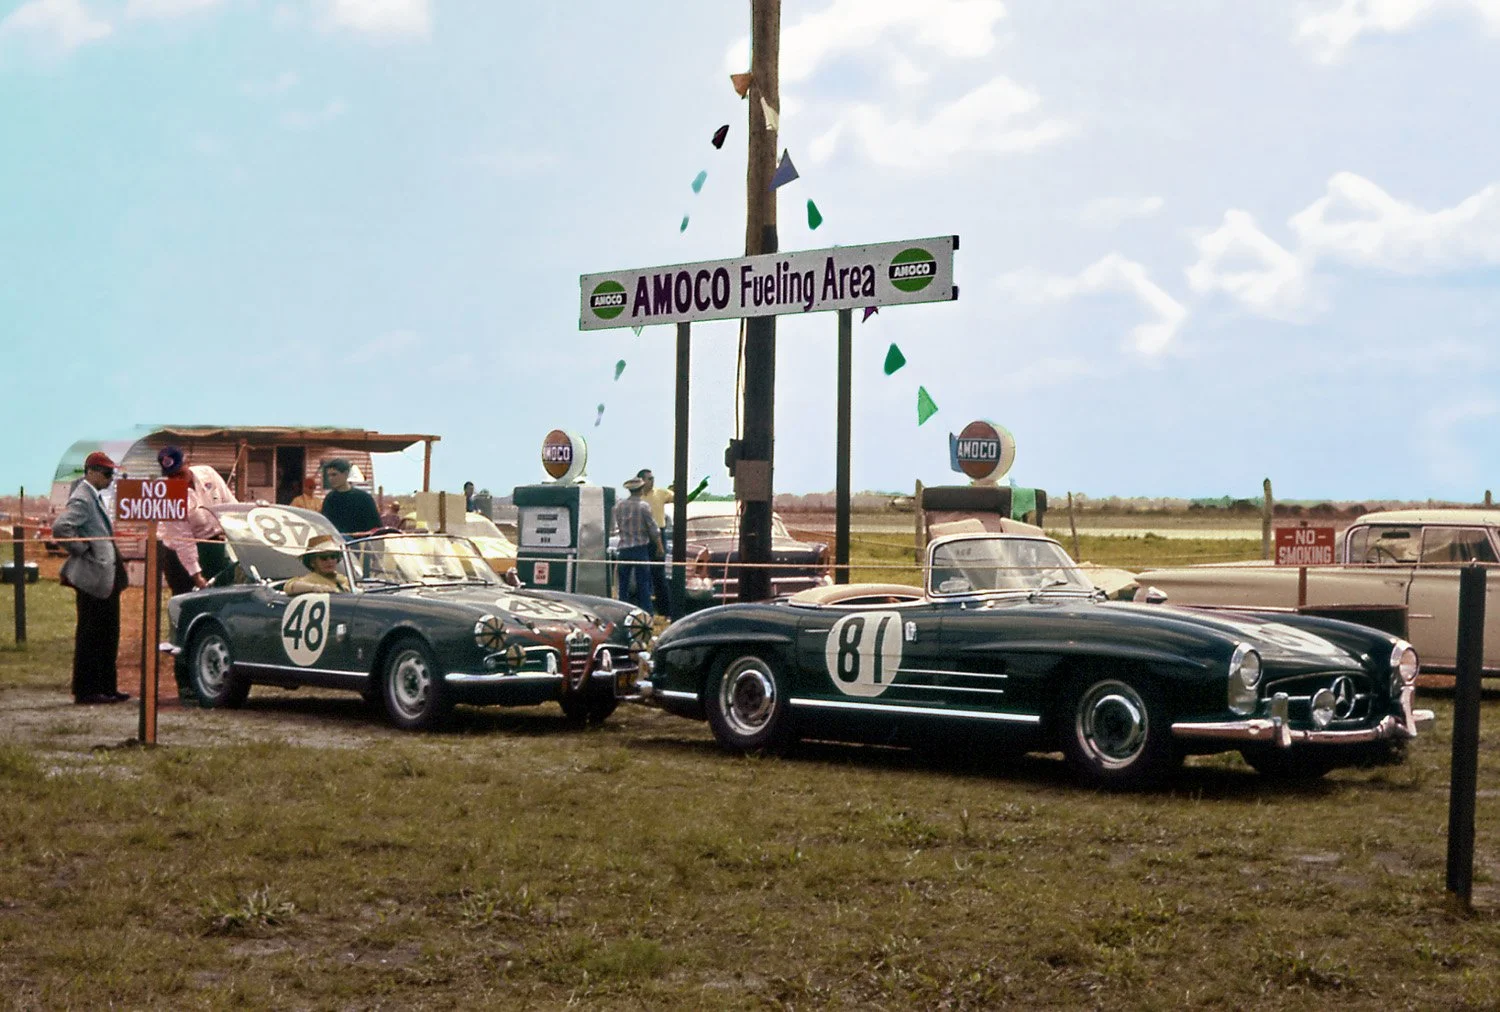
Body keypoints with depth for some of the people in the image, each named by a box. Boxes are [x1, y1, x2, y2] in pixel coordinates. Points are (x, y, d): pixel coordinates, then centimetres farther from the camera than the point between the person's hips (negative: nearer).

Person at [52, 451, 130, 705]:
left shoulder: (94, 497, 15)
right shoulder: (81, 499, -15)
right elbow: (60, 528, -28)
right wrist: (82, 550, -18)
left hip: (107, 578, 10)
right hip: (93, 578, -10)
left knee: (109, 635, 12)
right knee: (90, 636, -3)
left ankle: (107, 687, 18)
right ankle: (85, 691, 2)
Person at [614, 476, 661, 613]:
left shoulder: (620, 506, 2)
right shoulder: (644, 506, -9)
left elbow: (617, 527, 9)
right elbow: (654, 529, -8)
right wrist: (659, 546, 2)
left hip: (624, 549, 3)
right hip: (640, 548, -3)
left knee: (624, 582, 9)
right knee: (643, 583, 2)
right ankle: (647, 612, 2)